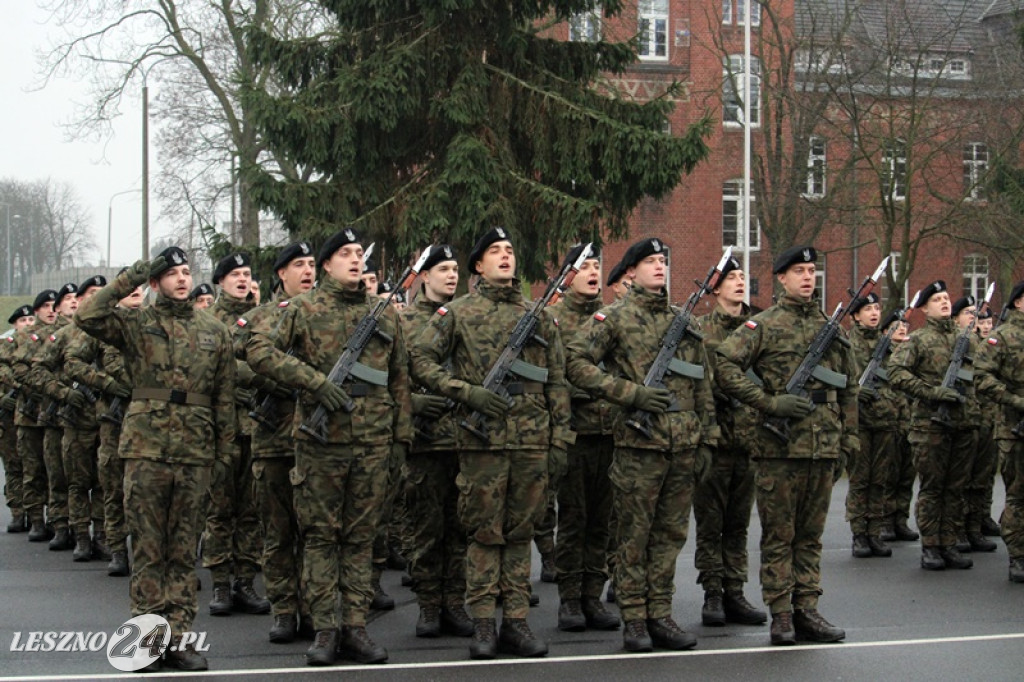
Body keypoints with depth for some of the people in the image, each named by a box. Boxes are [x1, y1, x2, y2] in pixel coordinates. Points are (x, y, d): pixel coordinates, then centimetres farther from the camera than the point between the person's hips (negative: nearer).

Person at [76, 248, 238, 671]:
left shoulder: (214, 332, 11)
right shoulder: (135, 324, 4)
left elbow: (225, 397, 13)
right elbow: (87, 318, -14)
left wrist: (226, 450, 8)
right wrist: (128, 281, -11)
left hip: (195, 452, 2)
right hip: (146, 448, -2)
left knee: (184, 549, 5)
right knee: (148, 546, 1)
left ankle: (178, 636, 9)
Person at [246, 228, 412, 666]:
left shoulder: (385, 315, 12)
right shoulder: (304, 310, 0)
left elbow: (400, 379, 17)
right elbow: (258, 350, -9)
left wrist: (401, 434, 12)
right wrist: (314, 380, -17)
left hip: (372, 444, 3)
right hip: (320, 441, -3)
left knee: (361, 537, 7)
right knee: (320, 536, 2)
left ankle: (356, 627, 12)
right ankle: (324, 630, 7)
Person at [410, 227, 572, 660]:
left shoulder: (538, 316, 13)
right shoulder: (458, 313, 4)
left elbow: (556, 381, 13)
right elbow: (420, 360, -1)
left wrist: (561, 438, 6)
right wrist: (468, 392, -11)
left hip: (532, 442, 3)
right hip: (483, 440, -3)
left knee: (520, 531, 7)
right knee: (485, 533, 0)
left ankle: (515, 622, 12)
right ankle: (482, 625, 6)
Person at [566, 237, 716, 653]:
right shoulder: (615, 318, 0)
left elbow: (703, 386, 17)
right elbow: (578, 364, -7)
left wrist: (706, 442, 12)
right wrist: (632, 393, -14)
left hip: (684, 445, 5)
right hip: (639, 443, -5)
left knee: (670, 534, 8)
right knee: (634, 535, 1)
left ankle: (660, 616, 16)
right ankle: (634, 620, 7)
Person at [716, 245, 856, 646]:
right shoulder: (763, 325, -1)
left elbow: (847, 390, 19)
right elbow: (725, 368, -11)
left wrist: (846, 444, 14)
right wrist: (770, 403, -16)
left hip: (823, 447, 5)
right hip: (780, 447, -4)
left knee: (811, 534, 9)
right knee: (778, 534, 1)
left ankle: (806, 610, 15)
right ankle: (780, 614, 6)